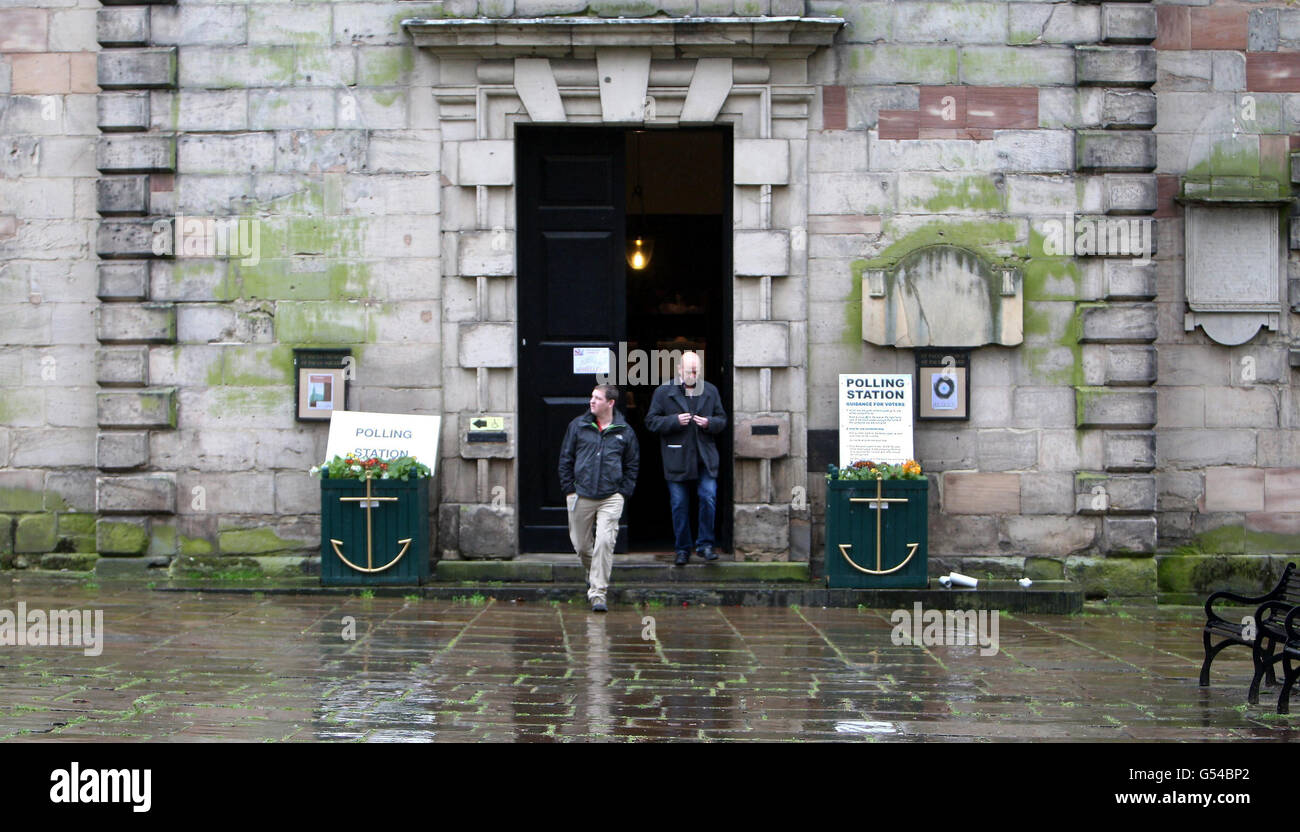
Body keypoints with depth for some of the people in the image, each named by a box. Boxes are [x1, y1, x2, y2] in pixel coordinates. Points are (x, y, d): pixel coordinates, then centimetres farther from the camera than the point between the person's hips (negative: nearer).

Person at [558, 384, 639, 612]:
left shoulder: (624, 431, 5)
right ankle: (593, 575, 38)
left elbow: (632, 465, 12)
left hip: (611, 498, -2)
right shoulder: (578, 426, 5)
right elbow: (565, 459, 9)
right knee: (581, 545, 9)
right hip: (581, 497, 2)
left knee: (604, 542, -15)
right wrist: (569, 489, 2)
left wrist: (623, 493, 2)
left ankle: (598, 593, -10)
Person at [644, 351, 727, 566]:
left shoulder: (710, 391, 9)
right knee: (679, 505, 3)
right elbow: (651, 421, -1)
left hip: (705, 458, 1)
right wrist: (675, 421, -15)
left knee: (709, 498, -10)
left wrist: (709, 423, -8)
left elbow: (722, 419, 14)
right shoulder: (664, 392, 1)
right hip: (677, 458, -1)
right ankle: (682, 550, 14)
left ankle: (704, 544, 4)